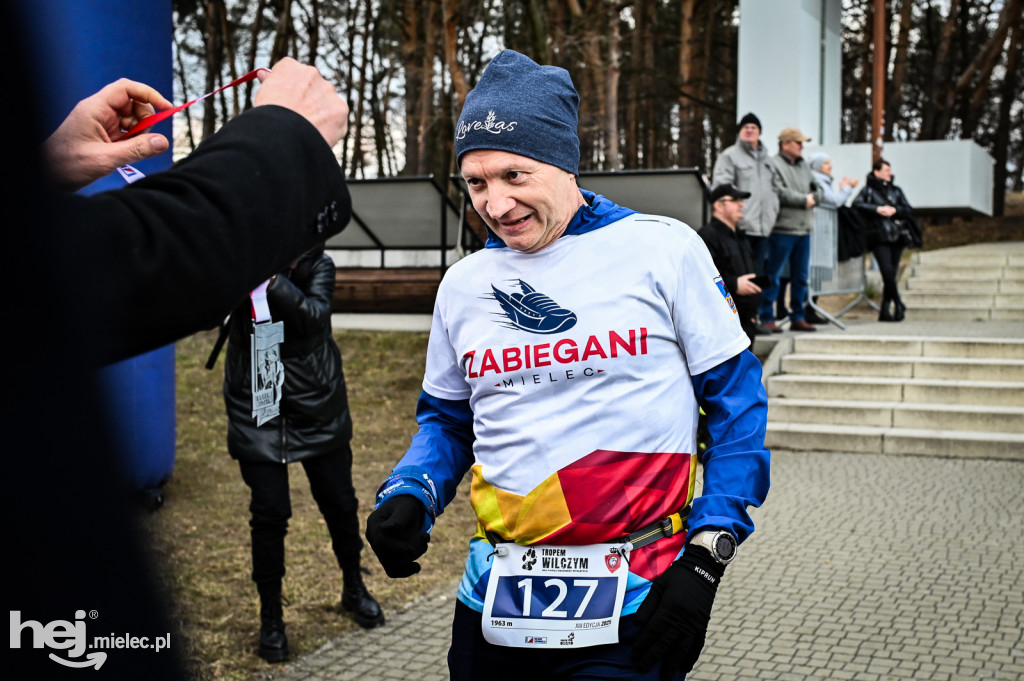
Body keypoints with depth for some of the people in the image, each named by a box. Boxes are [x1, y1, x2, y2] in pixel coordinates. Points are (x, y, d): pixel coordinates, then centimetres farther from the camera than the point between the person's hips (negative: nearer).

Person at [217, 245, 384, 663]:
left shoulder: (317, 264, -6)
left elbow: (314, 315, -22)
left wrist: (271, 279, -36)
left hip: (317, 406, 1)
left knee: (339, 503, 12)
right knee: (269, 513, -3)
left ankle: (353, 588, 37)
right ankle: (271, 617, 15)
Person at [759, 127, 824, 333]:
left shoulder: (803, 166, 18)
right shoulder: (774, 164, -8)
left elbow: (817, 190, 18)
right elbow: (779, 192, -20)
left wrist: (813, 198, -5)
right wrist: (804, 200, -10)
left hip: (804, 229, 8)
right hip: (782, 229, -8)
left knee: (801, 276, 12)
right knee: (773, 275, -3)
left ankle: (797, 317, 20)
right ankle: (767, 318, 2)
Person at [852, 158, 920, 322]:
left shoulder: (896, 190, 19)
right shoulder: (868, 190, 7)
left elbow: (909, 210, 12)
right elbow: (856, 205, -8)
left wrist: (894, 210, -7)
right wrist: (877, 209, -16)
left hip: (897, 236, 4)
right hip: (879, 237, -4)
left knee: (891, 274, 2)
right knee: (887, 271, -17)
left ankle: (885, 311, 9)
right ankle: (898, 305, -4)